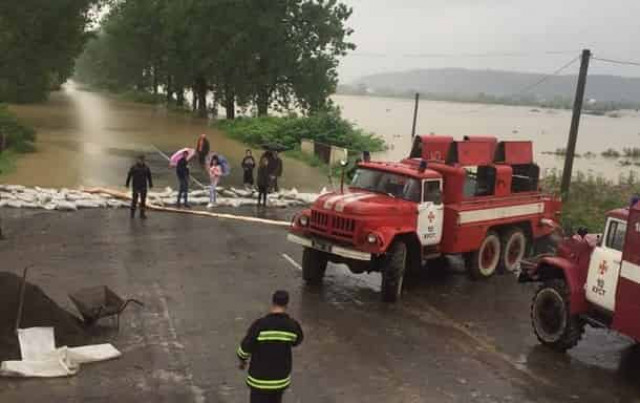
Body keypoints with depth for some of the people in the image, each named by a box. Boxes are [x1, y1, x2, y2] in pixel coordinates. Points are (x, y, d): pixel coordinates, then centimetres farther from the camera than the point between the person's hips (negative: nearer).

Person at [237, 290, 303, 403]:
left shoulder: (260, 324, -24)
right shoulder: (293, 325, -13)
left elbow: (245, 347, -14)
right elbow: (297, 339, 11)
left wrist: (242, 360, 9)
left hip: (261, 377, -3)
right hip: (281, 376, 4)